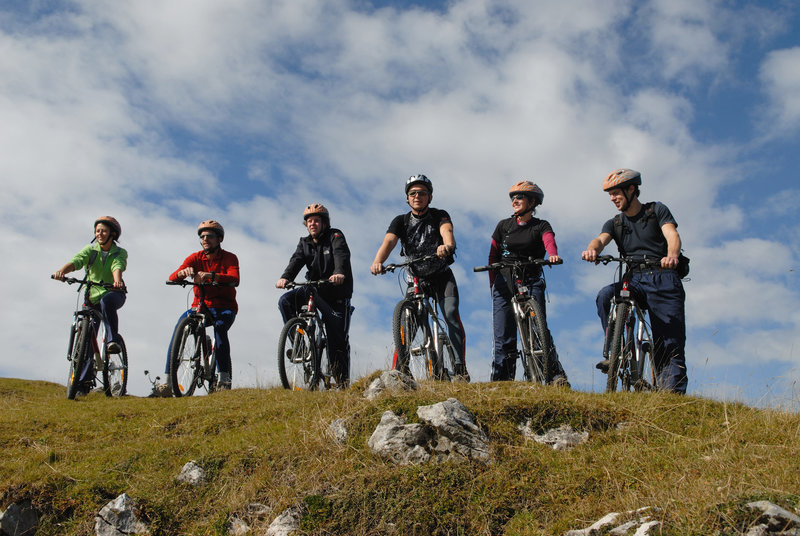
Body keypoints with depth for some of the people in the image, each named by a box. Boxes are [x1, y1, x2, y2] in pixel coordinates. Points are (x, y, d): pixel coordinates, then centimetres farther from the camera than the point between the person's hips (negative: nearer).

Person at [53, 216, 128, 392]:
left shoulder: (120, 253, -2)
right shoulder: (90, 249, 1)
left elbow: (117, 267, -23)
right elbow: (76, 261, -18)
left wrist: (117, 280, -46)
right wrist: (62, 270, -39)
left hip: (114, 294, -2)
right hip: (92, 297, 2)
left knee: (106, 301, -40)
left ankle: (113, 340, -31)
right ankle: (83, 380, 8)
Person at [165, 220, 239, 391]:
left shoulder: (229, 258, -3)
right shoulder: (195, 258, 3)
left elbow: (234, 279, -25)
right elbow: (172, 278, -10)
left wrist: (211, 275, -41)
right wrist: (183, 272, -34)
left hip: (224, 308, -2)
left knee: (219, 327, -34)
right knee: (179, 327, -24)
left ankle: (224, 377, -33)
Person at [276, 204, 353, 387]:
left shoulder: (335, 236, -4)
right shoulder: (304, 243, 9)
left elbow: (341, 255, -24)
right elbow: (296, 260, -9)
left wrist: (339, 273, -46)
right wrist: (285, 277, -31)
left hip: (337, 295, -4)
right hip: (313, 290, 4)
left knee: (338, 340, -7)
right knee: (285, 300, -21)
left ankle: (342, 382, 2)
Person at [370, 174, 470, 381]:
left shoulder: (439, 216, -6)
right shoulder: (401, 221, -1)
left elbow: (447, 230, -28)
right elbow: (388, 241, -19)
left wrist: (447, 245, -54)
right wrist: (377, 262, -41)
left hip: (442, 277, -2)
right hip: (416, 279, 2)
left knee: (451, 315, -20)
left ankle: (460, 367, -19)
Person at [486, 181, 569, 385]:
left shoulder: (541, 226, 5)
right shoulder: (503, 226, 11)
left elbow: (550, 242, -16)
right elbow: (493, 257, 13)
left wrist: (553, 255, -39)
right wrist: (493, 285, 5)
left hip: (531, 282, -2)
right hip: (505, 282, 2)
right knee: (503, 338, -3)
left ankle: (557, 375, -12)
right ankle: (500, 382, 4)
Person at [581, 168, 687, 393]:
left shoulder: (657, 210, 7)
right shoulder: (614, 223, 16)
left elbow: (672, 235, -10)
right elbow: (601, 239, -5)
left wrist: (671, 255, -35)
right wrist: (592, 249, -32)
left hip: (663, 281, -3)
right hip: (633, 281, 3)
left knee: (671, 344, -9)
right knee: (605, 295, -29)